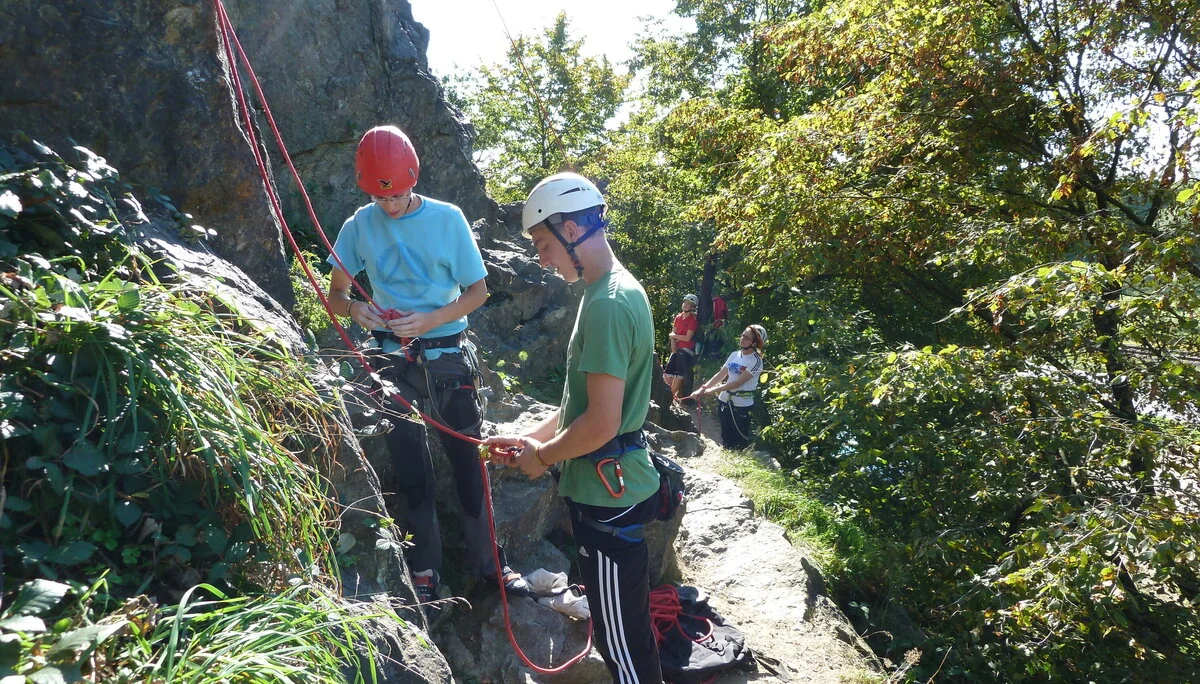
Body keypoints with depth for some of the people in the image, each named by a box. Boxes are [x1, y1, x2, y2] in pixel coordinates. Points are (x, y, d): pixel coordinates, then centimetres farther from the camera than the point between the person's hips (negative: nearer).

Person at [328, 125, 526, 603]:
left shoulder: (447, 218, -6)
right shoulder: (360, 226, -2)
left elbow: (478, 291, -3)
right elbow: (335, 294, 5)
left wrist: (430, 320, -19)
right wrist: (354, 309, -19)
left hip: (448, 356, -1)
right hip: (395, 362, 1)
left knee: (467, 460, 7)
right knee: (412, 470, 9)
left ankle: (487, 560, 22)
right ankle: (425, 570, 24)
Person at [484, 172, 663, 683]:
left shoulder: (608, 306, -22)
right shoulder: (617, 291, 10)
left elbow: (601, 424, -25)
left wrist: (544, 457, -9)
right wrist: (532, 436, 13)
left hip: (607, 494, -10)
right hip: (610, 486, 10)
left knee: (623, 638, 5)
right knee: (622, 626, 24)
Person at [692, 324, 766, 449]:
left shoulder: (756, 361, -13)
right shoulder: (735, 355, 7)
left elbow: (738, 383, -19)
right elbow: (721, 374, 7)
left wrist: (712, 390, -20)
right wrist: (703, 388, -6)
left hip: (741, 405, -6)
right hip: (724, 400, 6)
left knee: (739, 442, 0)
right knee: (725, 438, 15)